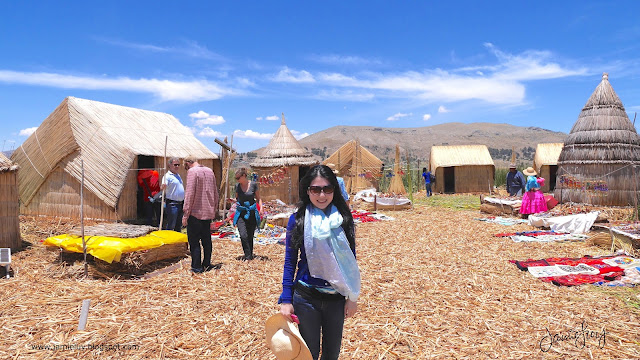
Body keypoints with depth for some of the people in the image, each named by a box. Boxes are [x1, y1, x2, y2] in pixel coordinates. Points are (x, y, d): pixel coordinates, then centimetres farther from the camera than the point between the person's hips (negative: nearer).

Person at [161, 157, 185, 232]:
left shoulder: (178, 175, 16)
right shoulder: (167, 176, -11)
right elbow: (163, 187, -27)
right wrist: (163, 187, -49)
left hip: (180, 204, 9)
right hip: (172, 204, -9)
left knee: (178, 226, 16)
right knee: (170, 226, -6)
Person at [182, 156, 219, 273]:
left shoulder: (192, 171, -10)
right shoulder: (209, 171, 12)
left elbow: (190, 193, -17)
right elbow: (215, 193, 17)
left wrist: (185, 214, -14)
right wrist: (214, 209, 24)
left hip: (196, 212, -7)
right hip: (208, 213, 7)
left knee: (194, 241, 0)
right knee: (206, 240, 14)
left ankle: (196, 267, 1)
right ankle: (207, 265, 21)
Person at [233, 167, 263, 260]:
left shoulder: (253, 184, -3)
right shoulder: (237, 186, 3)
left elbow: (258, 198, 7)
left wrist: (261, 208, -6)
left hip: (252, 213, -1)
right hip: (241, 213, 1)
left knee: (250, 236, 6)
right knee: (243, 235, -14)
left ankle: (250, 255, 23)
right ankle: (247, 255, -2)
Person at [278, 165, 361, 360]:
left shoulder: (343, 218, -4)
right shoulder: (298, 219, -8)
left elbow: (351, 260, 2)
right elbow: (290, 261, -3)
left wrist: (353, 297, 2)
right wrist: (286, 299, -5)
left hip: (336, 298, 2)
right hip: (306, 298, -1)